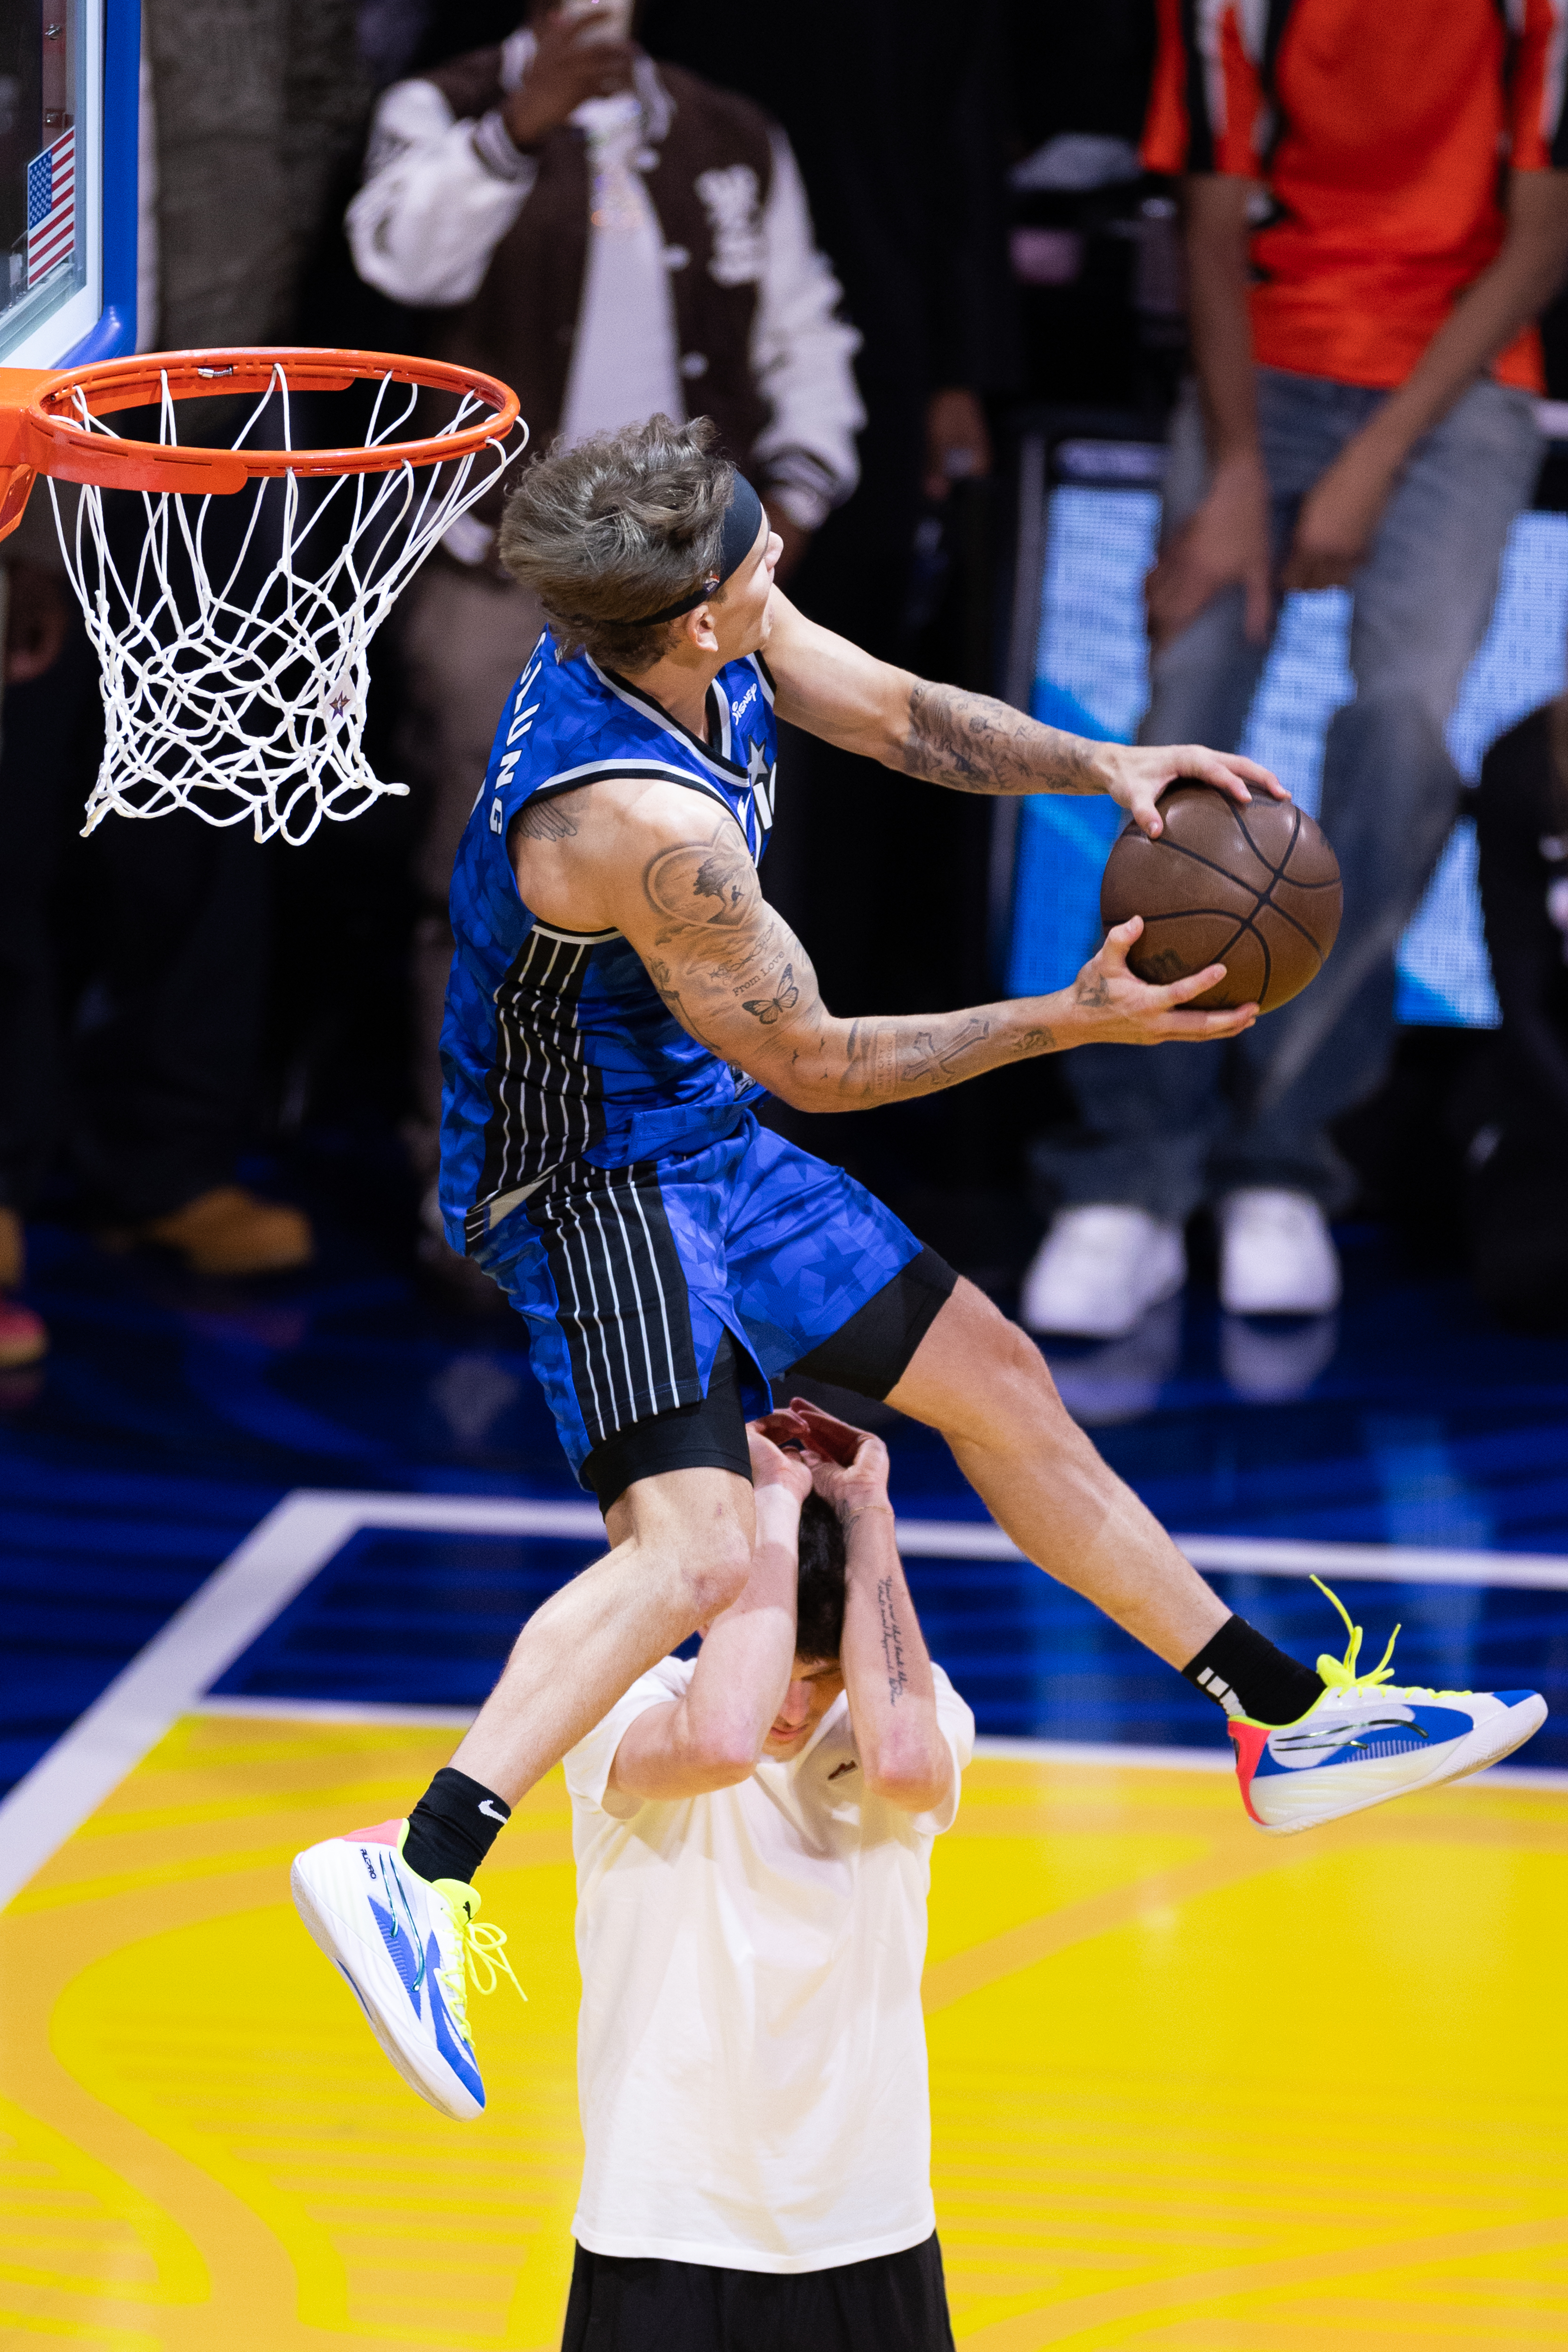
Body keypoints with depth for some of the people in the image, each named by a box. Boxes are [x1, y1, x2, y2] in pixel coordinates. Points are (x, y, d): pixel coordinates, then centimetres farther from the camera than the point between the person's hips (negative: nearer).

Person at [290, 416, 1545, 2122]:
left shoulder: (699, 629, -8)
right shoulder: (645, 821, -33)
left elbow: (899, 718, 11)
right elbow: (812, 1061, -21)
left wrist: (1101, 767, -4)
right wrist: (1074, 1023, -16)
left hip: (701, 1145, 10)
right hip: (591, 1182, -10)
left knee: (993, 1382, 15)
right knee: (694, 1547, -27)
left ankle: (1293, 1725, 27)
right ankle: (415, 1871, -29)